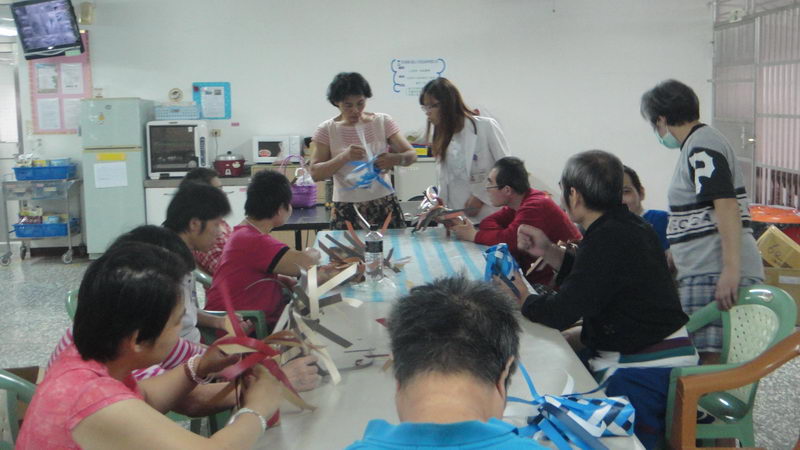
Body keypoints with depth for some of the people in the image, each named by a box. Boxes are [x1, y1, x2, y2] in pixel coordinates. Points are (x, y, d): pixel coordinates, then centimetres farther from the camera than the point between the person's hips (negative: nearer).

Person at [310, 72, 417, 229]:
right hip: (346, 211, -1)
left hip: (385, 206, 1)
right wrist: (344, 157, -21)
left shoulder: (383, 122, 3)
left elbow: (411, 155, 0)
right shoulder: (327, 130, 0)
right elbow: (315, 173, -5)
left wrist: (394, 159, -22)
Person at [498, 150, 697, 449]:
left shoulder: (610, 240, -25)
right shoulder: (626, 226, 6)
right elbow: (589, 276, 22)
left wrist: (522, 299, -2)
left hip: (648, 372, -11)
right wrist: (547, 251, 12)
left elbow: (560, 314, -21)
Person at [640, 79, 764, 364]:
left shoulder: (701, 148, -12)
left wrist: (731, 270, -30)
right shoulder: (698, 145, 20)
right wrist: (672, 257, 37)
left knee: (709, 358, -11)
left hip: (716, 275, -11)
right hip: (706, 272, 11)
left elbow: (726, 205, -24)